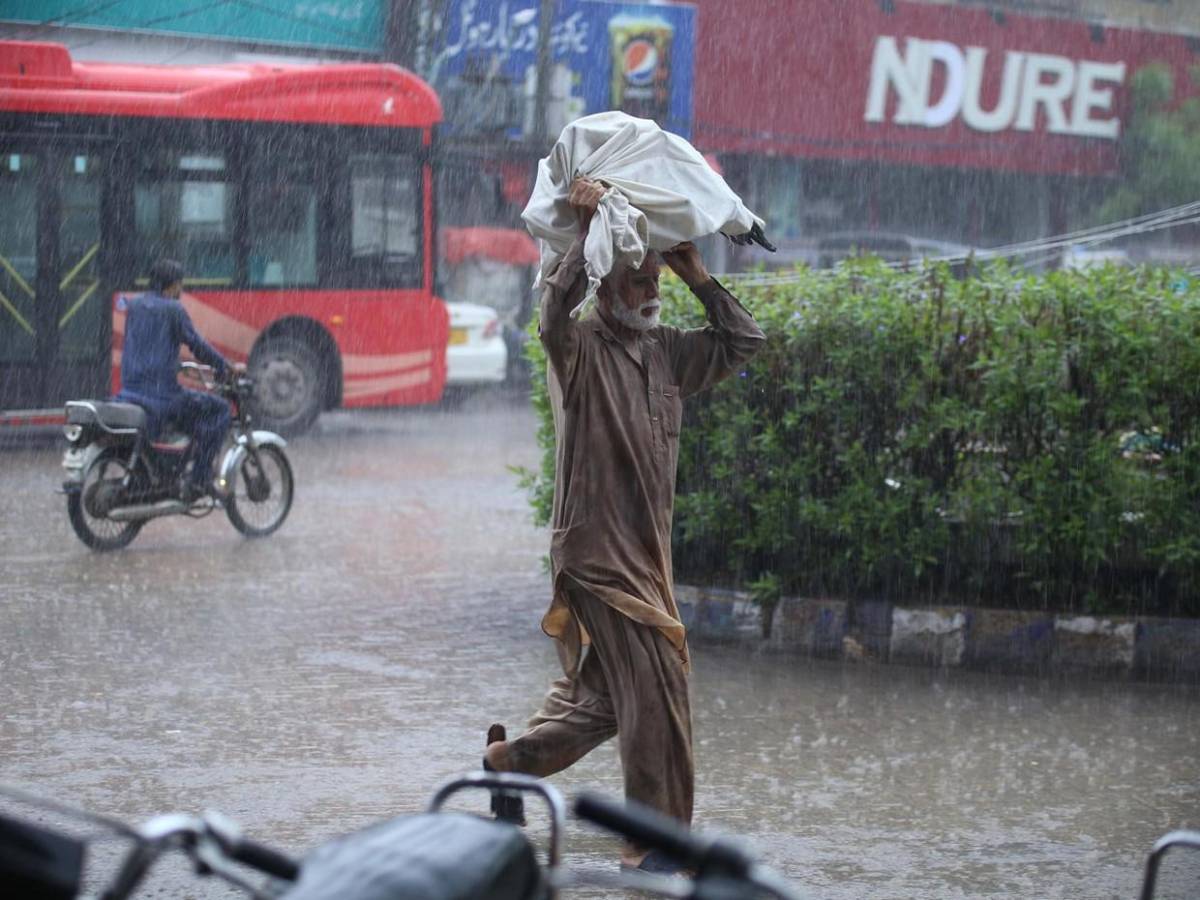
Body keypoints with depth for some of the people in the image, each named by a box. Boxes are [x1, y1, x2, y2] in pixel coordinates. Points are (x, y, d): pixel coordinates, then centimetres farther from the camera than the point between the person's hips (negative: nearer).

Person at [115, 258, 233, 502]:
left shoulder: (134, 306, 12)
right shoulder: (173, 310, -8)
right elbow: (196, 344, -8)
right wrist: (223, 367, 7)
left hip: (130, 391, 8)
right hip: (162, 396, -8)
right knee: (219, 409, 6)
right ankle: (199, 479, -2)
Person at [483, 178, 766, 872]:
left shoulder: (668, 352, 11)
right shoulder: (578, 348, -9)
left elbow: (744, 340, 11)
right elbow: (558, 303, -30)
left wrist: (697, 275, 5)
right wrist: (589, 227, -26)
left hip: (648, 551, 8)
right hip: (596, 549, -8)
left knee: (604, 694, 15)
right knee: (654, 687, -10)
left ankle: (508, 759, 37)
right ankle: (654, 843, -2)